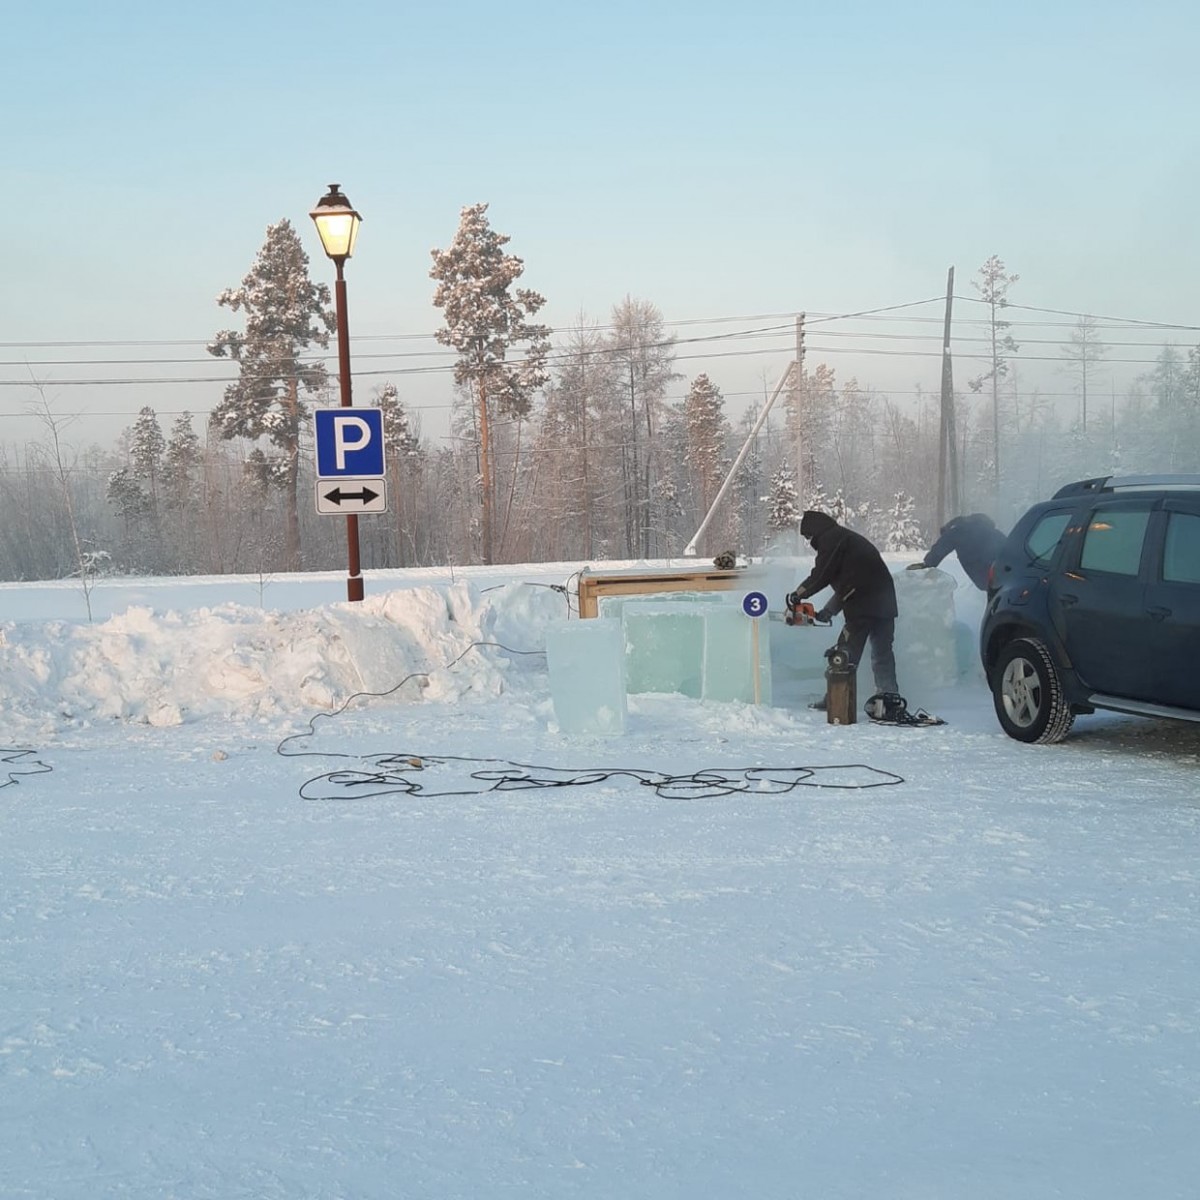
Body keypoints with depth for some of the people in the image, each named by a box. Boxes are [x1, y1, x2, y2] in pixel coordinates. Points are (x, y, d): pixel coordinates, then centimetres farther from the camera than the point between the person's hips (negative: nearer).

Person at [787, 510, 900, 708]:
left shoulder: (830, 539, -3)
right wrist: (829, 610, 22)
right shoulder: (848, 538, 26)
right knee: (882, 653, 12)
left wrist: (798, 594, 3)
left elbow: (821, 576, -10)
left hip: (863, 606, -9)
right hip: (885, 603, 9)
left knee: (846, 654, -3)